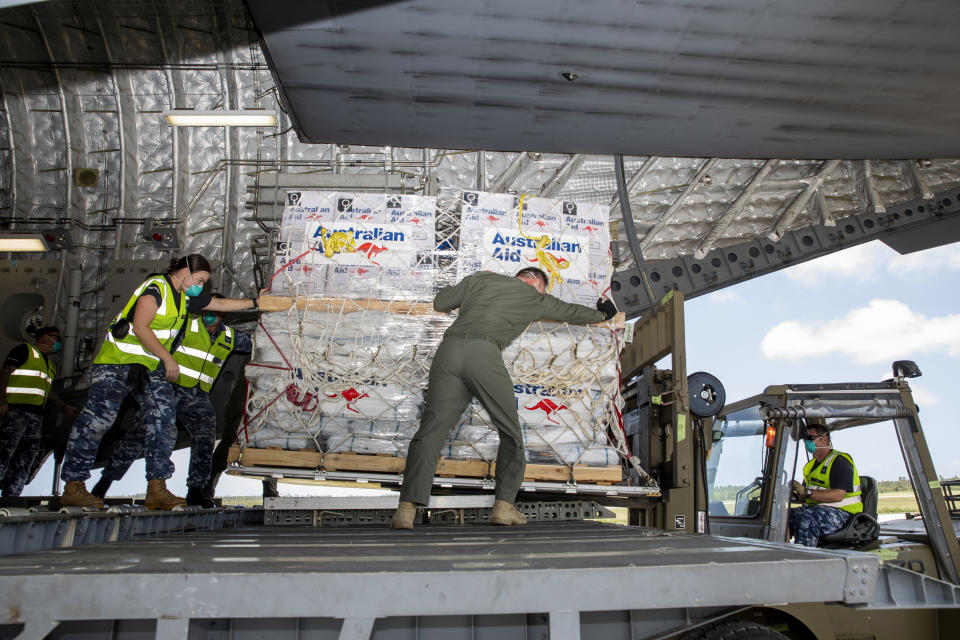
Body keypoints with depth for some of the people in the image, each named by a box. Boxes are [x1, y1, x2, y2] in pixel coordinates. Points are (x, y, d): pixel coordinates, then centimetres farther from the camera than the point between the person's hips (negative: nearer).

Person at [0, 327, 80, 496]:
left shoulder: (51, 366, 29)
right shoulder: (25, 350, 6)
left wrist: (65, 406, 17)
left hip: (36, 417, 8)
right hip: (15, 410, -8)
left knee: (25, 462, 2)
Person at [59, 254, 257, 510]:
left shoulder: (187, 297, 10)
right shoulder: (156, 287, -15)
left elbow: (221, 303, 24)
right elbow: (140, 327, -24)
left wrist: (254, 303, 23)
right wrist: (167, 358, -21)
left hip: (152, 367, 8)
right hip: (118, 361, -8)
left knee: (164, 423, -3)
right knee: (98, 419, -8)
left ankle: (157, 489, -1)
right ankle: (72, 487, 4)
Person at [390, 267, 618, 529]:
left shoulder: (482, 279, 27)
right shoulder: (536, 299, 24)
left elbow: (440, 302, 26)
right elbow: (572, 312, 39)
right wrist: (602, 314, 58)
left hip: (449, 349, 3)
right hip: (484, 354, -3)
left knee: (431, 428, -1)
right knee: (510, 431, 14)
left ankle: (407, 507, -13)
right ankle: (503, 505, 10)